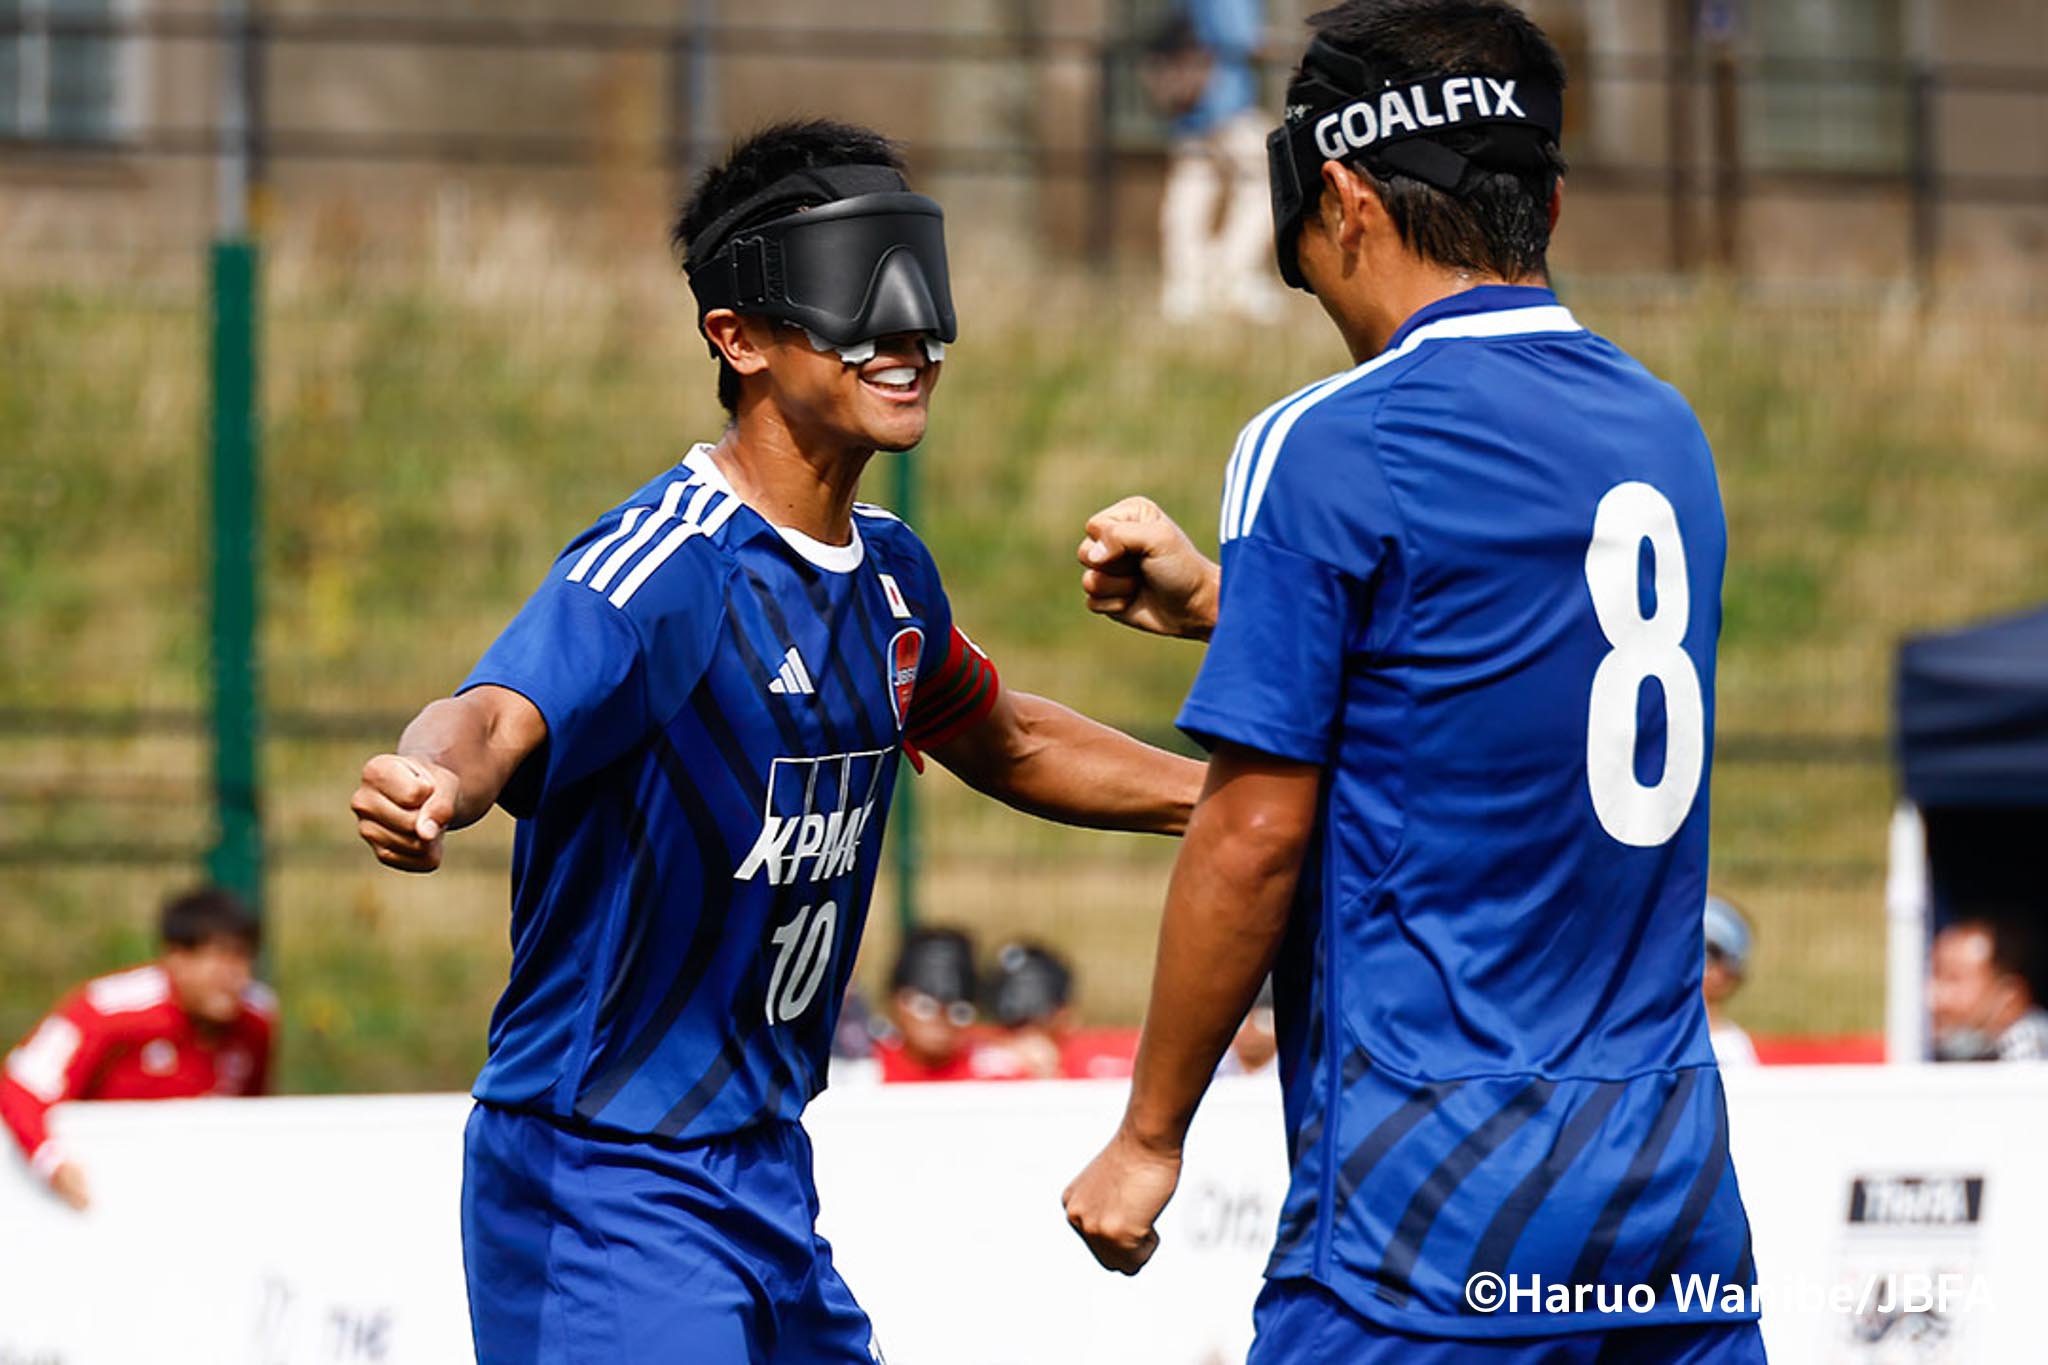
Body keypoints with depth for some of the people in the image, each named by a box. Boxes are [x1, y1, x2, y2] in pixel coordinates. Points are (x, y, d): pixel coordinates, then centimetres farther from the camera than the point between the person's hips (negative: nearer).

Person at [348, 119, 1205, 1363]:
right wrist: (432, 778, -58)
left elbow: (1001, 740, 30)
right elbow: (501, 716, -35)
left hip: (766, 1168, 9)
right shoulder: (675, 563, -18)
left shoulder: (885, 573, 9)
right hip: (606, 1181, -9)